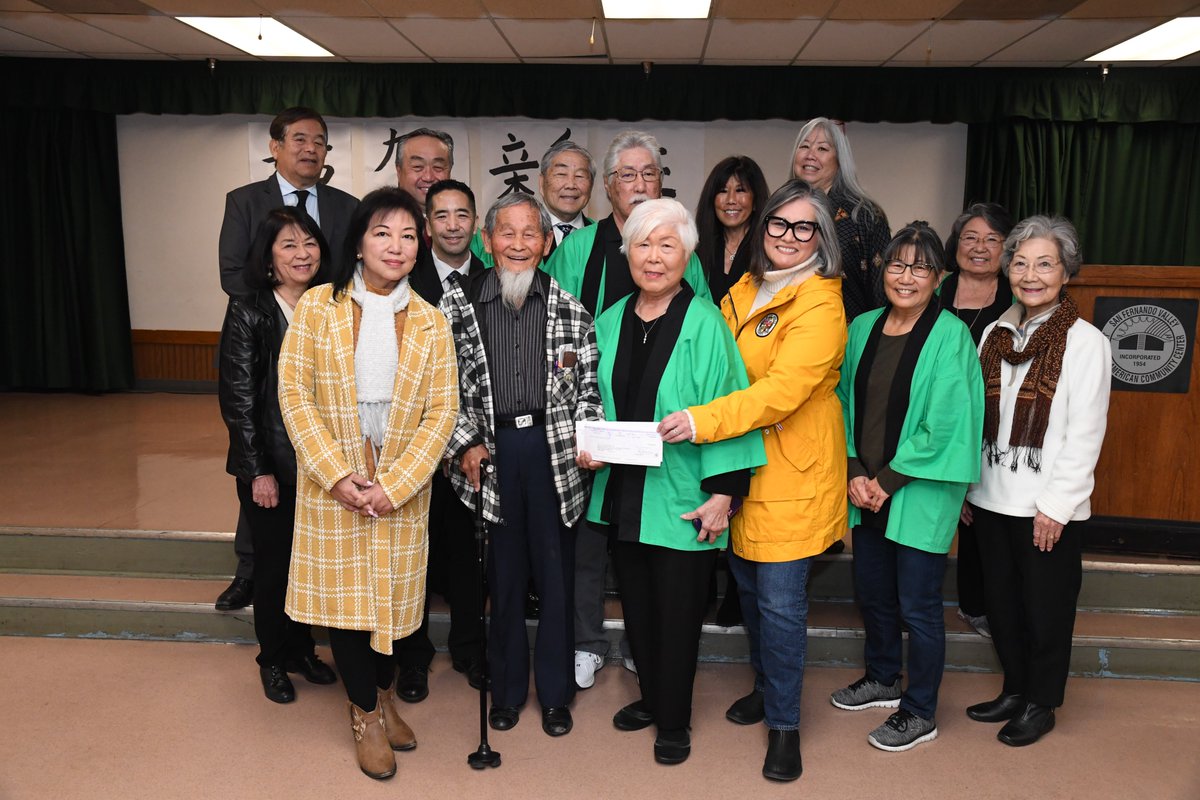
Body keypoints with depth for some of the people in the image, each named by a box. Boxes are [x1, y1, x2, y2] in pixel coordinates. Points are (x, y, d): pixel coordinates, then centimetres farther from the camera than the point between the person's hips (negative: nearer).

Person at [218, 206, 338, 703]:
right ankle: (272, 660, 29)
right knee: (274, 562, 10)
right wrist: (259, 471, -11)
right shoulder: (248, 313, -7)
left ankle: (302, 649, 33)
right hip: (269, 466, -3)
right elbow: (238, 398, -8)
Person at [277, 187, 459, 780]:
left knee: (393, 593, 11)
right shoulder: (316, 307, -4)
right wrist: (338, 474, -15)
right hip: (333, 482, -1)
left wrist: (393, 483, -14)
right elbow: (294, 392, -6)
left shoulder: (431, 323, 0)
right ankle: (367, 716, 27)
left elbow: (442, 410, -4)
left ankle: (384, 695, 36)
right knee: (343, 594, 7)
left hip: (402, 488, 1)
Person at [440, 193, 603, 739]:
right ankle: (507, 689, 31)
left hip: (553, 447, 0)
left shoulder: (570, 309, 3)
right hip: (490, 451, 0)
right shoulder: (456, 305, 1)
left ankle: (555, 693, 27)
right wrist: (465, 445, -6)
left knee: (555, 571, 9)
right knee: (503, 574, 12)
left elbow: (587, 388, 5)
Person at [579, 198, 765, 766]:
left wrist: (722, 492, -15)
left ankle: (674, 722, 27)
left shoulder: (704, 324, -11)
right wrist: (589, 445, -2)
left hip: (680, 498, -5)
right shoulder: (610, 322, 6)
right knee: (636, 603, 16)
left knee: (677, 610, 7)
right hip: (622, 492, 5)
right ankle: (651, 697, 38)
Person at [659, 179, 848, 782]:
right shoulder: (745, 290, 10)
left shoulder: (820, 307, -14)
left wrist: (702, 421, -35)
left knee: (780, 601, -1)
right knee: (749, 585, 17)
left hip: (794, 472, -7)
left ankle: (784, 722, 18)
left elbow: (781, 390, -26)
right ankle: (767, 686, 40)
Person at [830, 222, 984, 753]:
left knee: (917, 603, 4)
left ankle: (920, 714, 23)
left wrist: (887, 481, -13)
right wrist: (855, 472, -2)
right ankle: (882, 679, 41)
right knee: (872, 591, 18)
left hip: (920, 492, -6)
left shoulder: (950, 335, -12)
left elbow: (943, 425, -15)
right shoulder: (863, 328, 5)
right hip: (867, 488, 6)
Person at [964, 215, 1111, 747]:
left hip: (1047, 506, -5)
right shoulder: (995, 334, 6)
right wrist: (965, 485, 8)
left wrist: (1056, 504, -14)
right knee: (1001, 600, 16)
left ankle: (1040, 705, 27)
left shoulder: (1086, 343, -9)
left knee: (1045, 606, 9)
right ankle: (1014, 690, 34)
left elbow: (1086, 433, -11)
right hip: (991, 498, 5)